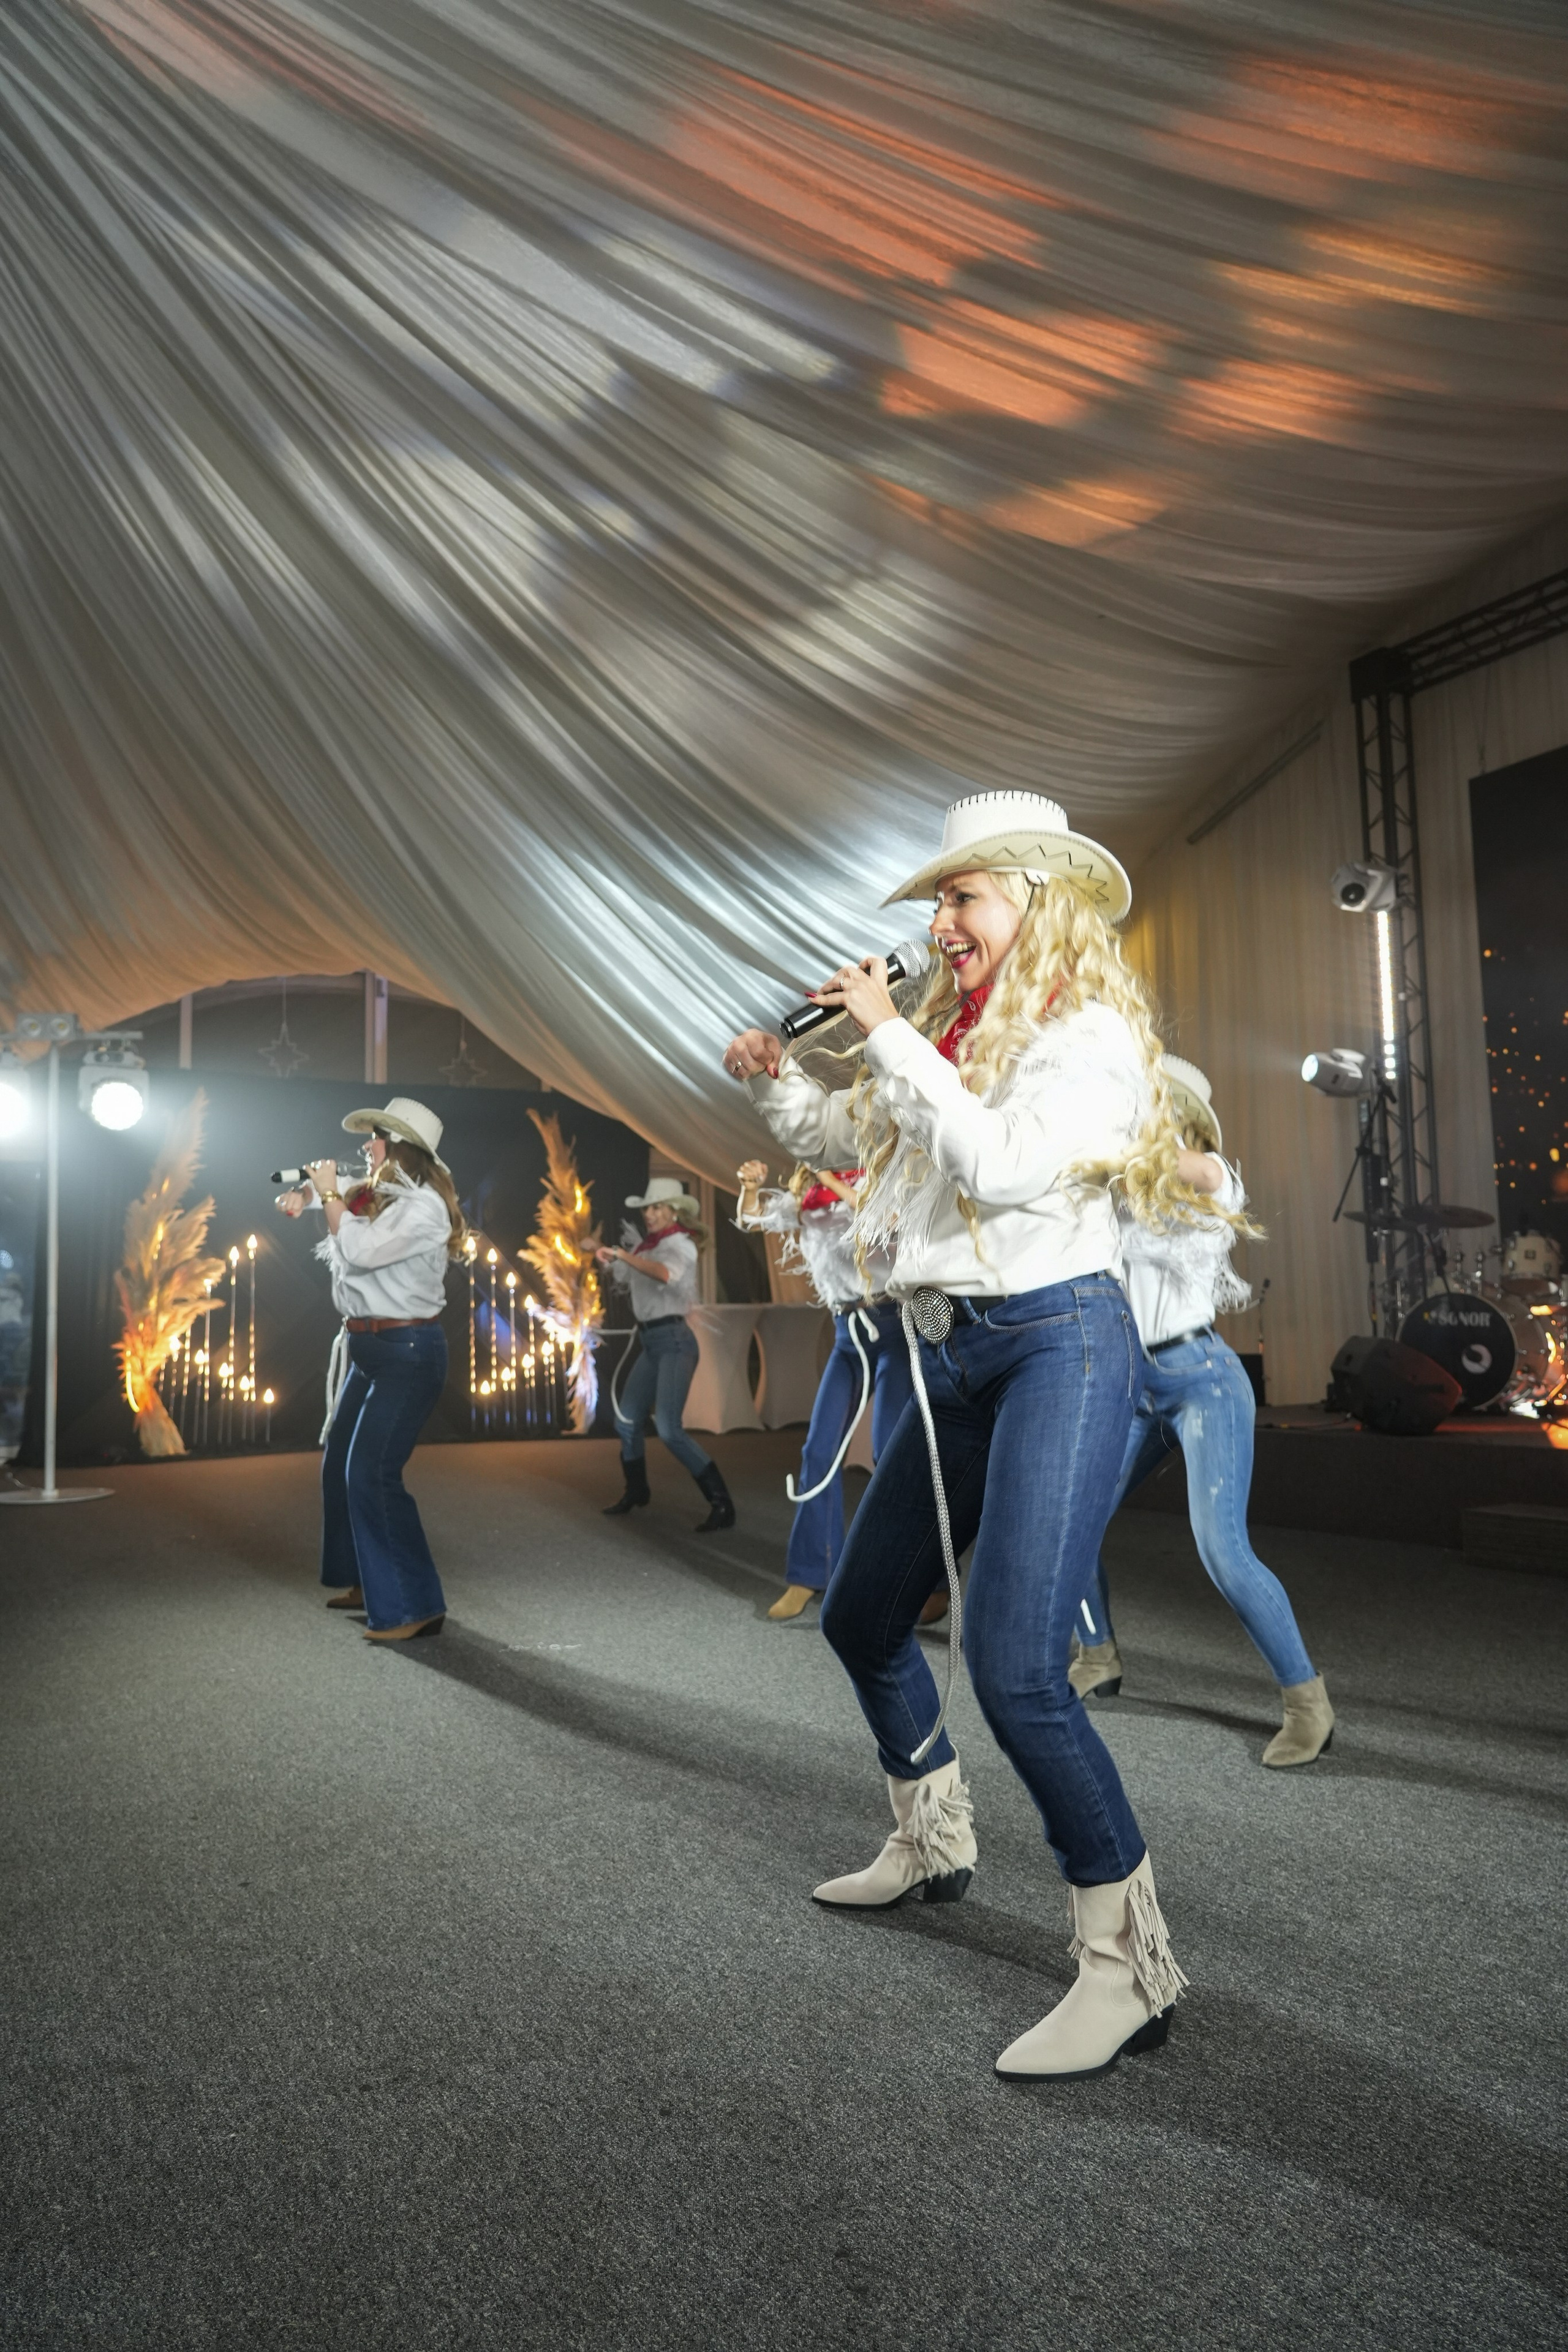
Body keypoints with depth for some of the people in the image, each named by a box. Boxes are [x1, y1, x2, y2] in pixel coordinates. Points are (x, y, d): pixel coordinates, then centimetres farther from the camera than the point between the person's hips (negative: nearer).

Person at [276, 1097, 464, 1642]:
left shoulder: (424, 1206, -17)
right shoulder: (373, 1196, 10)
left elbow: (360, 1251, -26)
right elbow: (320, 1189, 28)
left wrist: (330, 1193, -13)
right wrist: (302, 1196, 5)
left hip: (408, 1352, -10)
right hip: (366, 1347, 10)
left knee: (371, 1474, -15)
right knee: (340, 1465, 18)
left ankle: (414, 1606, -9)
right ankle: (368, 1581, 33)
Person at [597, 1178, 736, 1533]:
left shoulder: (680, 1244, -11)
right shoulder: (646, 1245, 13)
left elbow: (666, 1273, -32)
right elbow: (620, 1277, 19)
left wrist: (624, 1255, -28)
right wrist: (608, 1261, -1)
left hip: (674, 1340, -8)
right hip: (650, 1342, 8)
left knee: (669, 1429, -18)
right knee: (627, 1421, 15)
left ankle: (721, 1504, -14)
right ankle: (636, 1491, 37)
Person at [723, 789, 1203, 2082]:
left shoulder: (1091, 1035, -9)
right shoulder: (949, 1039, 13)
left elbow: (1003, 1165, -25)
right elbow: (848, 1137, 27)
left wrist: (890, 1036, -19)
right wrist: (776, 1079, 10)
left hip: (1060, 1343, -9)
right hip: (953, 1357, 9)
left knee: (1014, 1664, -18)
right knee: (862, 1615, 17)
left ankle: (1130, 1960, 0)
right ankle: (934, 1844, 39)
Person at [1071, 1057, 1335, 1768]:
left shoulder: (1213, 1179, -8)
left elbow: (1171, 1160, -28)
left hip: (1202, 1378, -6)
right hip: (1134, 1383, 7)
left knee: (1221, 1549, -18)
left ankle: (1306, 1700, -3)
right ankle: (1098, 1658, 28)